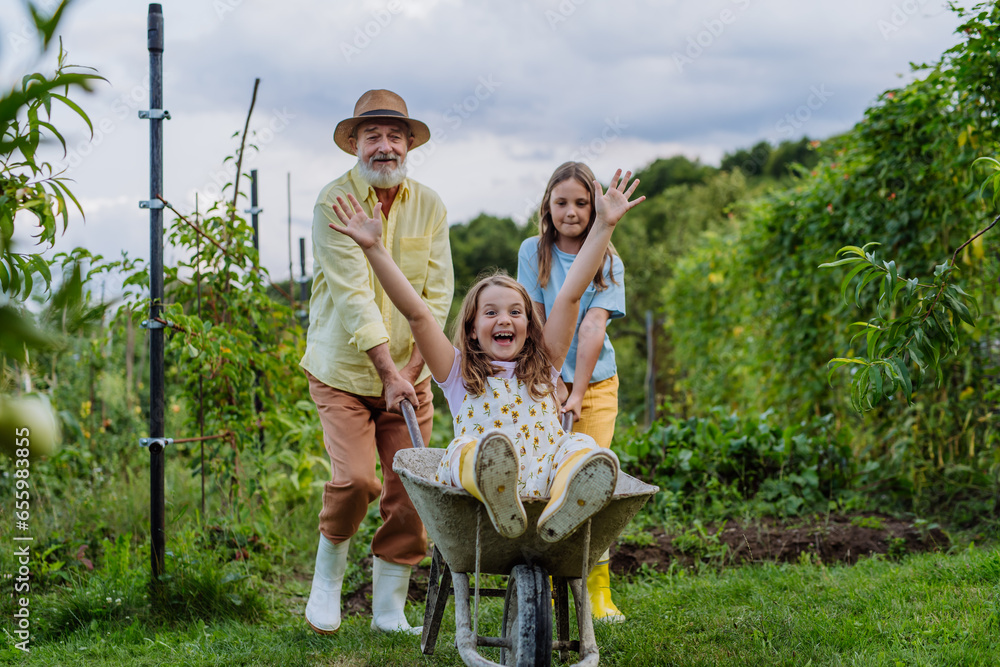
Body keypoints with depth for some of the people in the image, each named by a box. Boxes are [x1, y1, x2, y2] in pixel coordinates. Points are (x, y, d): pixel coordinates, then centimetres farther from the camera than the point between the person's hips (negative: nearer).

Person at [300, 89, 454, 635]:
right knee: (354, 478, -16)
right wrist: (387, 373, -23)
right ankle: (327, 575, 13)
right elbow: (353, 298, -18)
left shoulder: (429, 207, 2)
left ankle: (389, 611, 11)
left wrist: (411, 369, -11)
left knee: (411, 487, -3)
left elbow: (438, 294, 0)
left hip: (410, 372, 4)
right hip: (343, 370, -4)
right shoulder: (333, 203, -11)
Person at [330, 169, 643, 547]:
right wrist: (374, 248, 4)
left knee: (580, 445, -29)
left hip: (544, 477, 2)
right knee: (467, 448, -34)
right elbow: (416, 313, 11)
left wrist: (604, 225, 18)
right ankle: (498, 502, -69)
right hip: (474, 474, -1)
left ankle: (566, 509, -64)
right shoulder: (459, 373, 22)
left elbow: (571, 295, 21)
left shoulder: (542, 369, 26)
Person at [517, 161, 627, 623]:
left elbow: (593, 327, -9)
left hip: (595, 382, 0)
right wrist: (552, 384, -9)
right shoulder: (533, 252, 3)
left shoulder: (608, 262, 1)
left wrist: (577, 393, -17)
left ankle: (598, 589, -3)